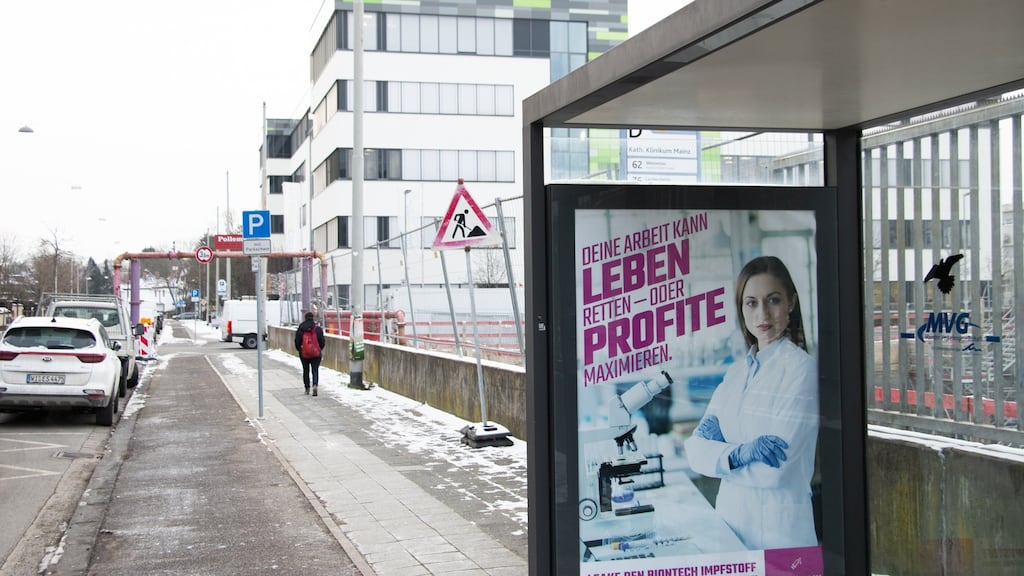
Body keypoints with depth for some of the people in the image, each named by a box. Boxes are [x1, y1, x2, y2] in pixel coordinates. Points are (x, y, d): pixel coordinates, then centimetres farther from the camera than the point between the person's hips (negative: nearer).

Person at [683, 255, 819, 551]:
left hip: (778, 530, -6)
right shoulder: (736, 373, 7)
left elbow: (774, 470, -20)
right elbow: (696, 451, 0)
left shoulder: (802, 368, -14)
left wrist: (720, 448, -9)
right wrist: (738, 454, -17)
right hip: (730, 518, 6)